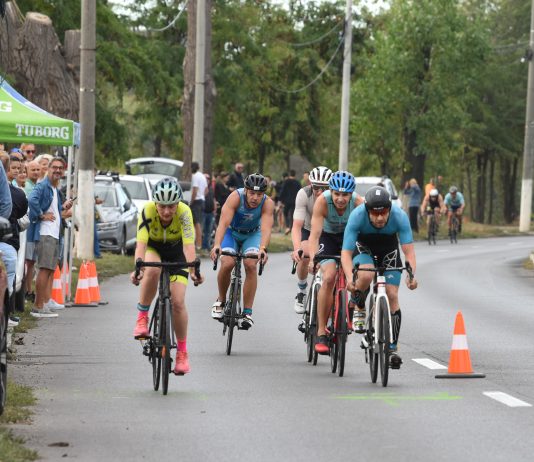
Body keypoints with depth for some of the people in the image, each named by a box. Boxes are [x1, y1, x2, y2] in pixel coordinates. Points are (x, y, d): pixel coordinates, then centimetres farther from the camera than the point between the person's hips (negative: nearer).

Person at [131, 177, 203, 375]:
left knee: (178, 302, -10)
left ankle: (182, 352, 7)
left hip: (176, 251, 0)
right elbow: (141, 243, -41)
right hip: (153, 248, 0)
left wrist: (193, 270, -55)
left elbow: (188, 245, -40)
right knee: (152, 270, -37)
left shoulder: (184, 212, -32)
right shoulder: (148, 211, -32)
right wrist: (137, 268, -57)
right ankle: (142, 318, -19)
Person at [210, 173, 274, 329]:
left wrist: (262, 249, -58)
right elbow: (224, 222, -40)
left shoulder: (267, 203, -27)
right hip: (232, 233, -1)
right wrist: (217, 244, -56)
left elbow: (266, 228, -39)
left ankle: (247, 313, -16)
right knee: (227, 264, -24)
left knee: (250, 265, -24)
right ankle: (221, 300, 5)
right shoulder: (235, 197, -31)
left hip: (252, 234, 1)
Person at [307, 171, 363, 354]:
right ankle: (321, 333, -18)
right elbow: (315, 233, -36)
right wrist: (312, 258, -50)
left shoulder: (358, 202, -30)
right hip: (328, 237, -2)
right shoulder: (323, 201, -31)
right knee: (329, 277, -23)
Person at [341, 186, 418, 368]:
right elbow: (346, 252, -35)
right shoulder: (357, 216, -35)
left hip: (389, 247, 1)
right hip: (363, 246, -1)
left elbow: (409, 251, -33)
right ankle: (359, 309, -3)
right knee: (366, 275, -34)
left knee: (392, 296, -11)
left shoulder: (399, 216, -33)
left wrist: (411, 274, -51)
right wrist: (349, 277, -52)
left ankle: (393, 348, -2)